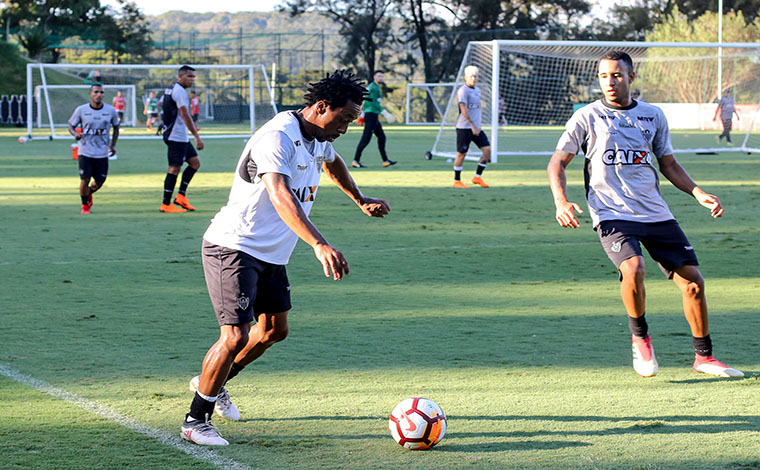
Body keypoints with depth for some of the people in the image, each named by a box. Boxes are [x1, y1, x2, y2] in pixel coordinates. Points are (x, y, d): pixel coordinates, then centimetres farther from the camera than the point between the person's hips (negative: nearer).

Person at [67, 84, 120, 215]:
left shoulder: (111, 111, -3)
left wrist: (112, 145, 5)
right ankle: (85, 205, 17)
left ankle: (89, 194, 42)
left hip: (102, 153, 2)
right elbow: (71, 126, 3)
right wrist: (75, 134, -20)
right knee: (84, 180, -8)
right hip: (85, 152, -2)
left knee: (99, 182, 7)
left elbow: (116, 127, 14)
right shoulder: (81, 110, -7)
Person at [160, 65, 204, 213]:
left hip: (181, 136, 10)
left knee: (195, 162, 11)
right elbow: (184, 115, -22)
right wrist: (196, 136, -24)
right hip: (176, 136, -10)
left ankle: (181, 195, 8)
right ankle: (166, 205, -1)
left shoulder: (170, 89, 16)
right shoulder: (179, 91, -15)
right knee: (175, 168, -6)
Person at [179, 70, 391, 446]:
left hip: (270, 253, 10)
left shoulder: (319, 137, 4)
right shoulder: (277, 138, -26)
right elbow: (280, 195, -43)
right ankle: (195, 420, -3)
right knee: (236, 335, -17)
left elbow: (332, 163, 30)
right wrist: (319, 244, -55)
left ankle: (211, 383, 37)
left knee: (274, 330, 17)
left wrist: (361, 200, 45)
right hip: (233, 247, -10)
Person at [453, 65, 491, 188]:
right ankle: (457, 181, 9)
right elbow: (463, 110, -20)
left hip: (476, 127, 8)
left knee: (487, 150, -4)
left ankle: (478, 177, 5)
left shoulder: (477, 90, 16)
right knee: (461, 154, -2)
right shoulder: (463, 90, -11)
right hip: (464, 127, -8)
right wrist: (472, 126, -25)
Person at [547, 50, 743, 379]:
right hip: (612, 214, -4)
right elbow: (558, 162, 4)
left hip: (655, 213, 4)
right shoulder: (587, 117, 2)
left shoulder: (653, 115, 12)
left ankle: (703, 356, 15)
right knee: (633, 268, -30)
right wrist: (561, 201, -13)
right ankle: (639, 337, -3)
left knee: (692, 280, -2)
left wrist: (699, 193, 7)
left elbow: (668, 164, 21)